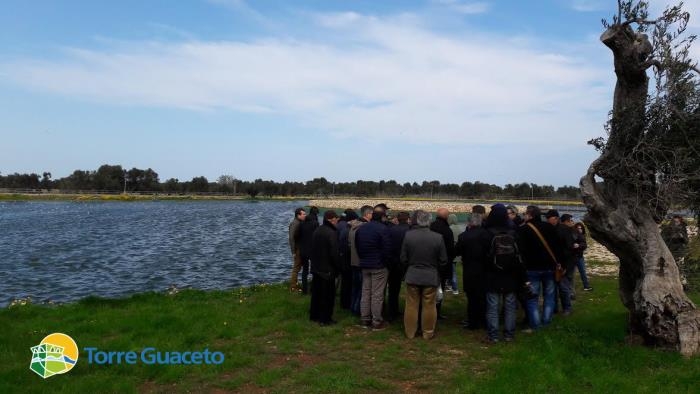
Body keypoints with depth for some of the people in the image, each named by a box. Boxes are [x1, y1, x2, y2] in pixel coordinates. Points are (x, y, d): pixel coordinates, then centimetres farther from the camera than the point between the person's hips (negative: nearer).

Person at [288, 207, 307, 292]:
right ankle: (293, 287, 7)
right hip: (297, 249, -9)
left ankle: (294, 284, 29)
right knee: (296, 267, -2)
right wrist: (294, 252, -23)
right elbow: (291, 238, -22)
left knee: (298, 266, 17)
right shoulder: (294, 224, -18)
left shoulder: (300, 223, 8)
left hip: (301, 248, 9)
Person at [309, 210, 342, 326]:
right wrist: (338, 267, -10)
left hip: (316, 267, 8)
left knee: (316, 292, 17)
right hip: (328, 269, -8)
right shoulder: (331, 233, -19)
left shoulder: (317, 231, 7)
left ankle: (314, 315, 27)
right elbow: (334, 253, -20)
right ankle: (325, 318, 6)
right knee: (328, 294, 2)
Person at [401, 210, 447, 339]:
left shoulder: (408, 235, -12)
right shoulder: (438, 237, -14)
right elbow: (443, 261, -7)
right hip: (431, 277, -1)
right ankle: (428, 333, 23)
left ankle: (410, 332, 23)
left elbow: (403, 259, -5)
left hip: (412, 276, 1)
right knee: (429, 306, 12)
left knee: (411, 306, 12)